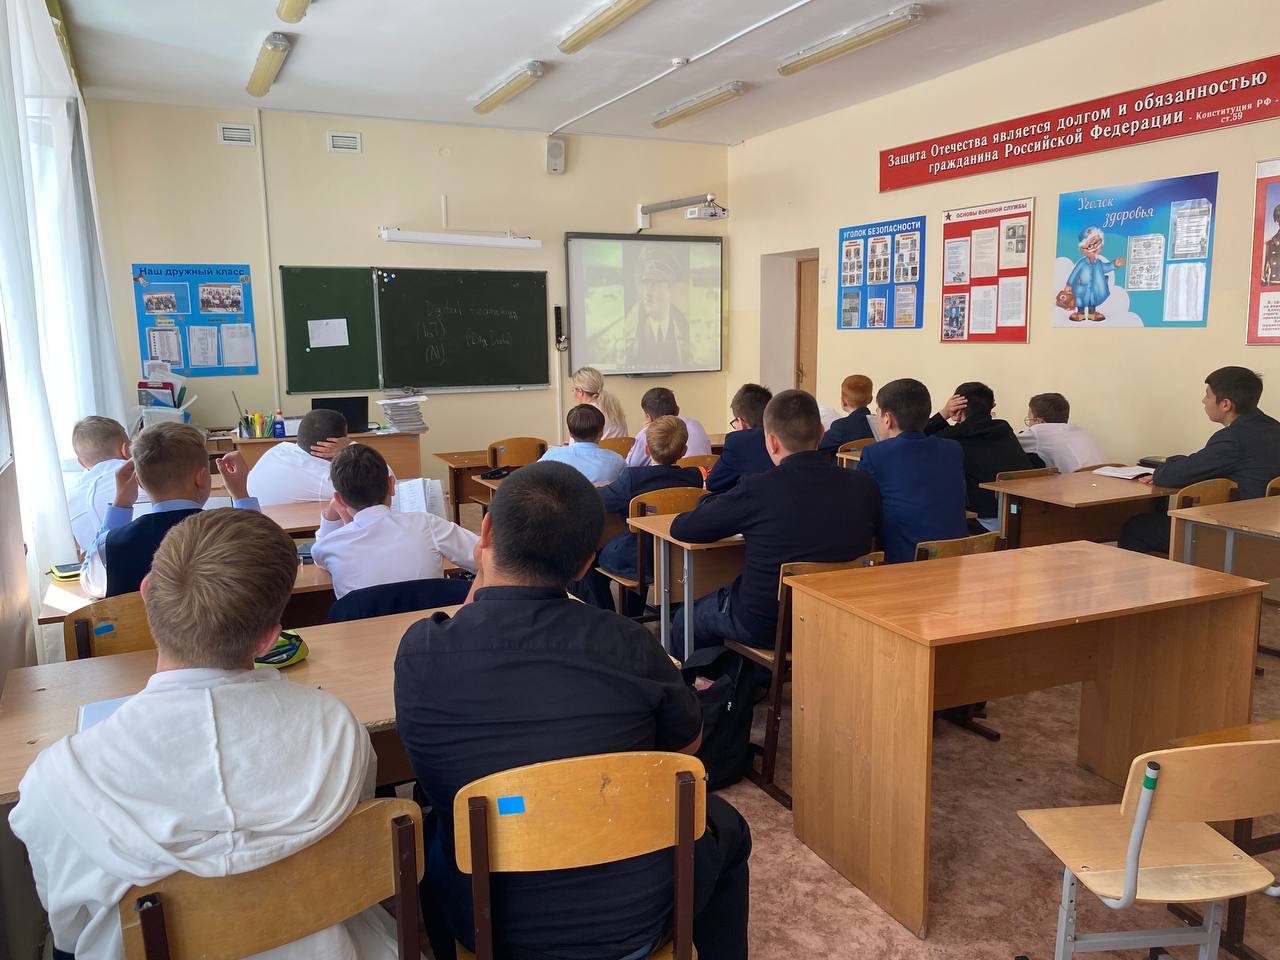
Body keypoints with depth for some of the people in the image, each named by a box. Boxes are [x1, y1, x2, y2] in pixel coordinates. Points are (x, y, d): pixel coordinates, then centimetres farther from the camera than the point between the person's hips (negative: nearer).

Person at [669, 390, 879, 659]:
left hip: (764, 627, -5)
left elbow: (680, 529, -13)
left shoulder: (759, 489, -23)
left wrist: (713, 502, 9)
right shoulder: (864, 486, -11)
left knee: (684, 621, 24)